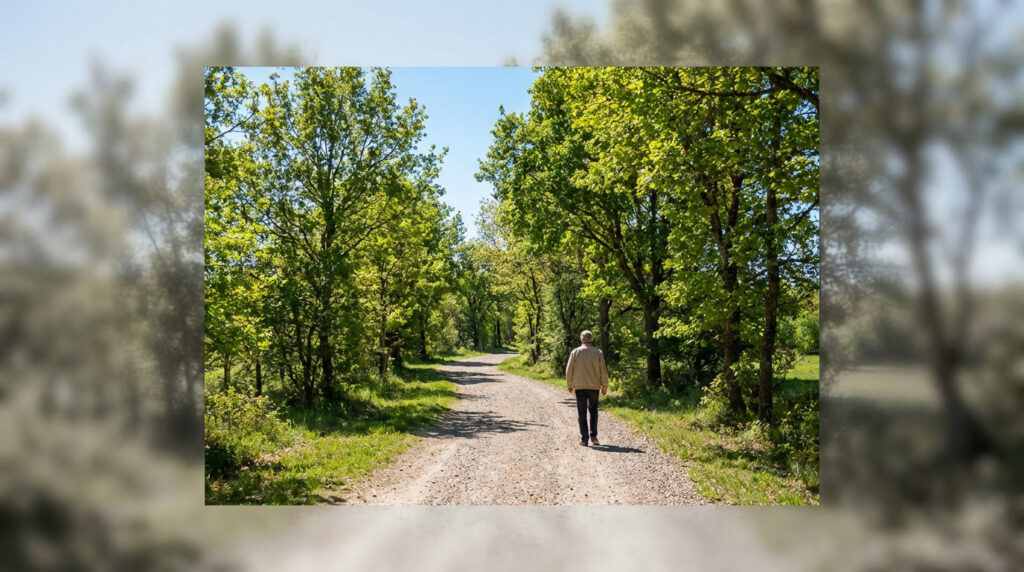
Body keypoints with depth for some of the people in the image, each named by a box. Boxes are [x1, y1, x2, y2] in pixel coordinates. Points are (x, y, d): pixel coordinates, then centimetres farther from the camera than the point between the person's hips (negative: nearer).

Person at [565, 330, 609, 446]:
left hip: (579, 386, 0)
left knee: (582, 413, 4)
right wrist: (604, 386, 8)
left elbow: (569, 370, 0)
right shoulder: (598, 352, -1)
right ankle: (593, 436, 9)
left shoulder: (575, 352, -2)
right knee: (593, 410, 15)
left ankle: (584, 438, 2)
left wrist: (570, 384, 12)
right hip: (594, 386, 1)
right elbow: (603, 371, 0)